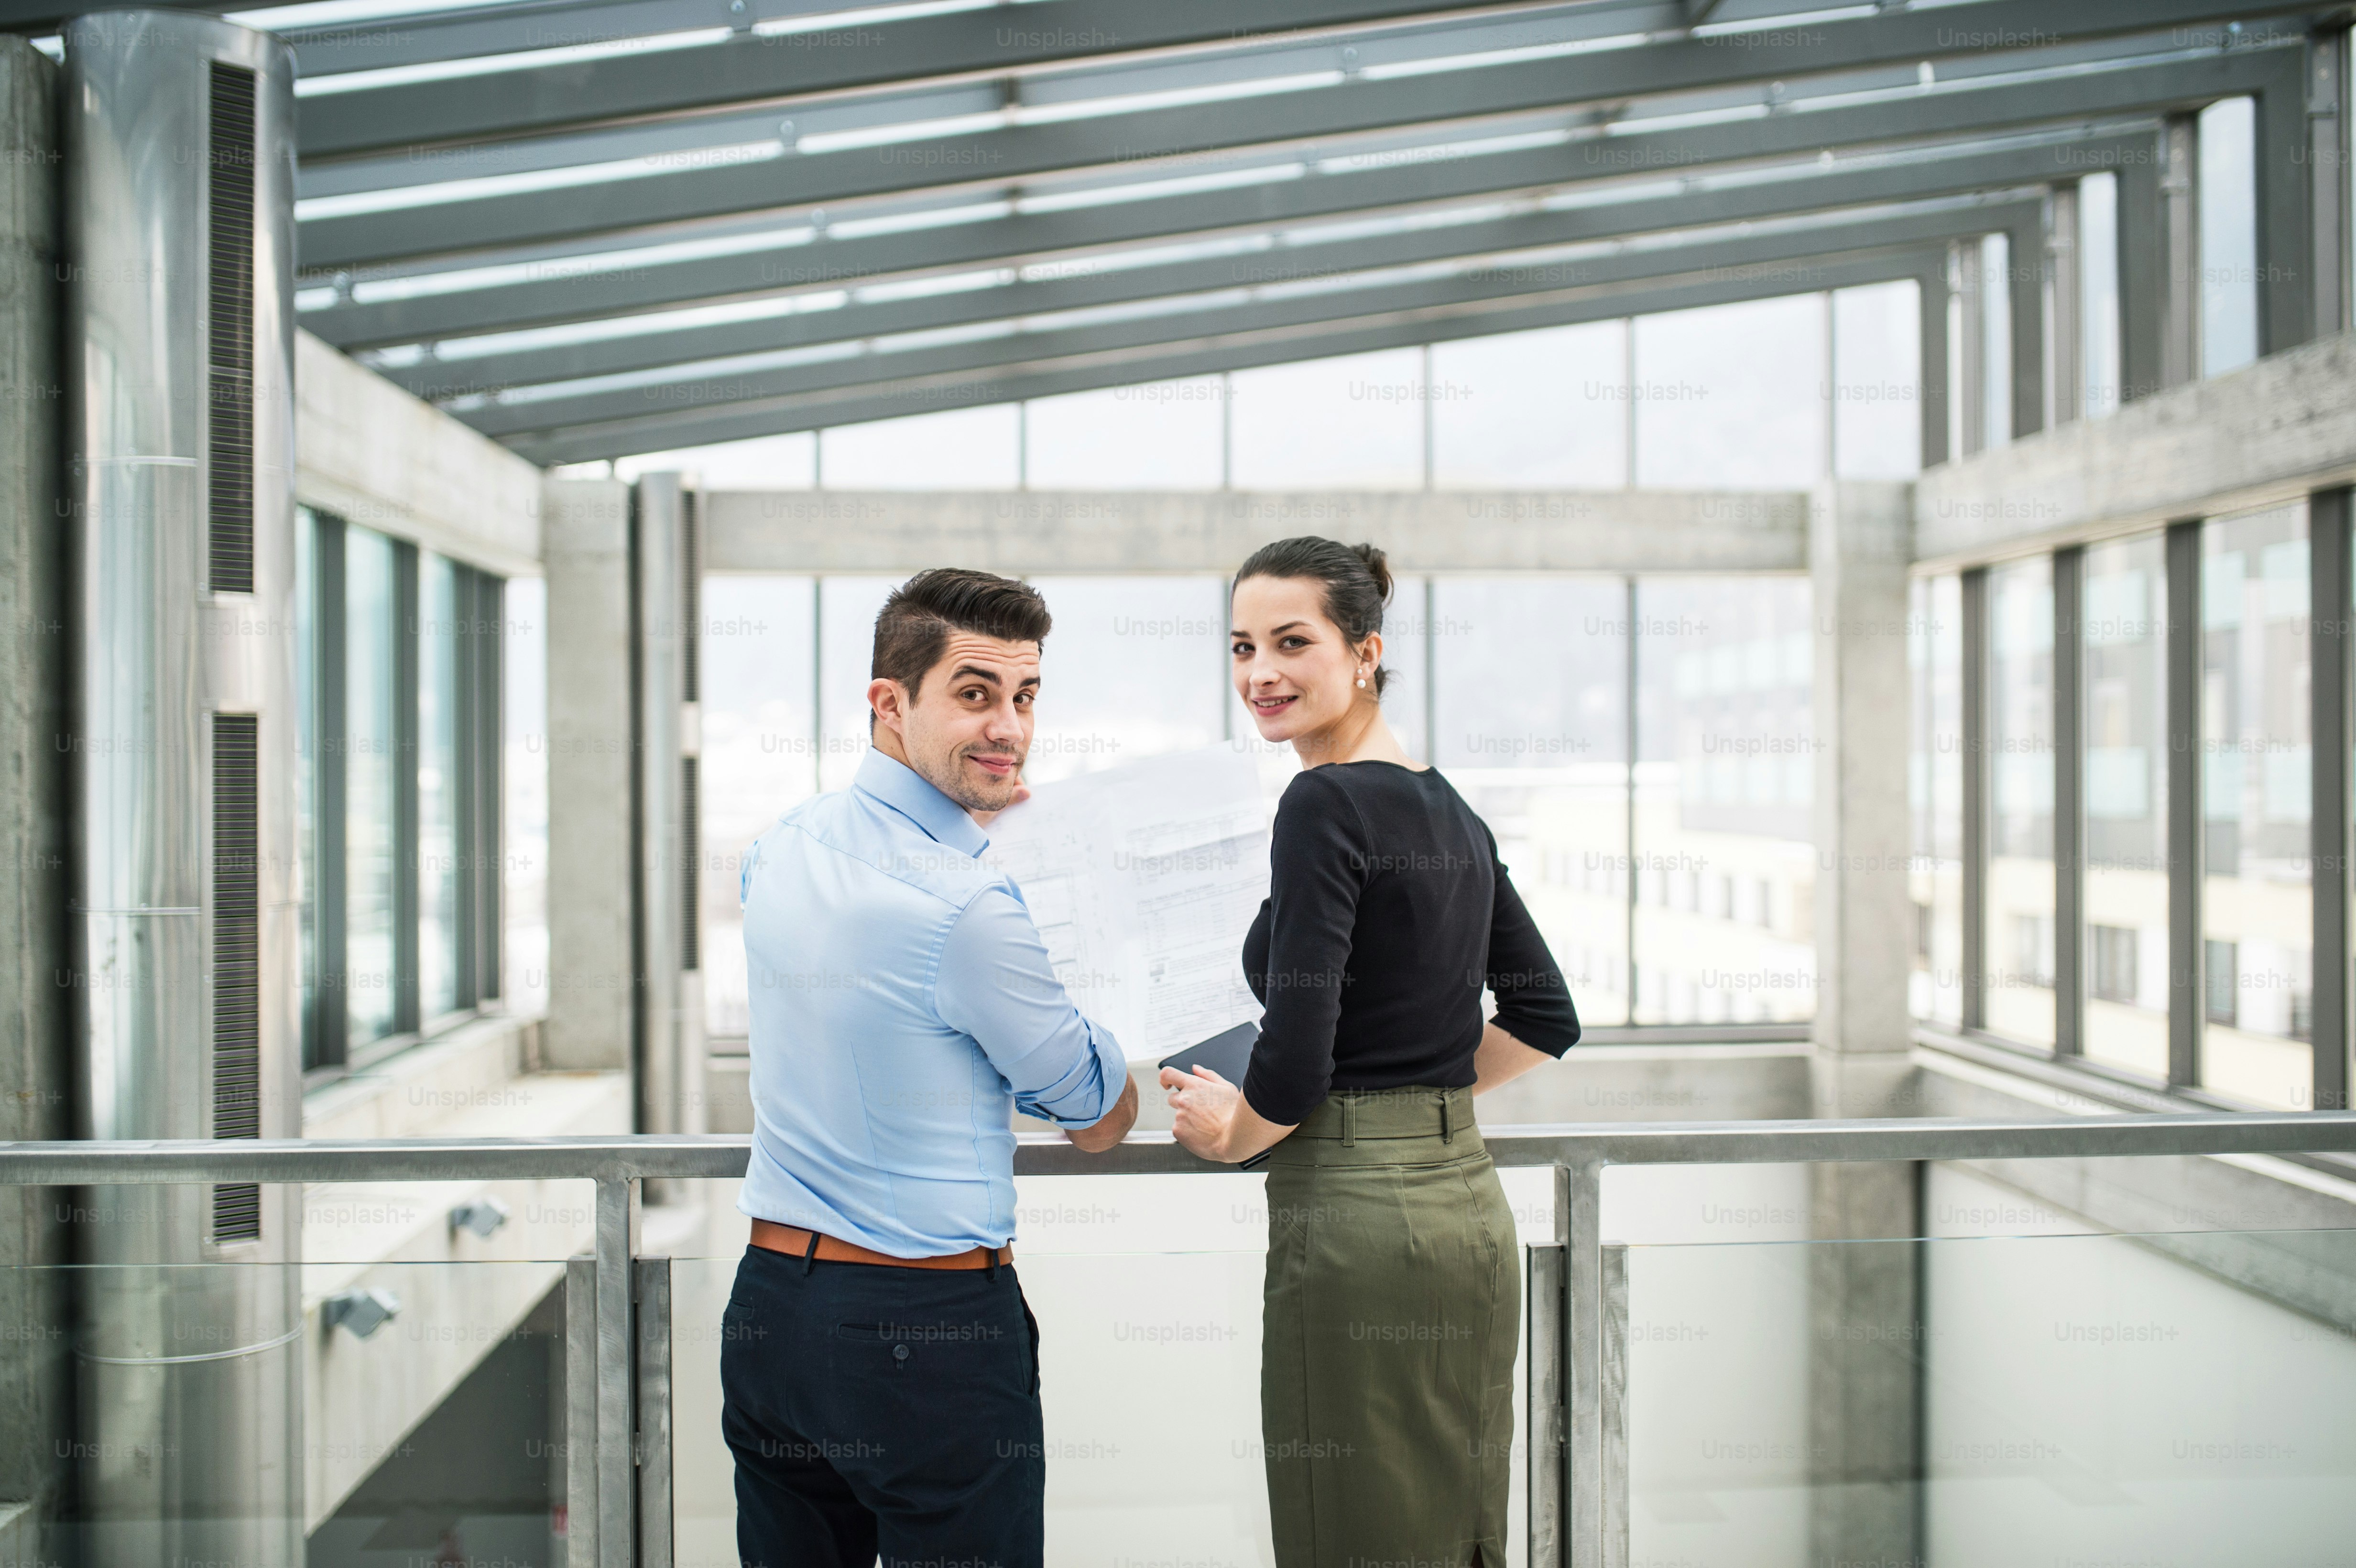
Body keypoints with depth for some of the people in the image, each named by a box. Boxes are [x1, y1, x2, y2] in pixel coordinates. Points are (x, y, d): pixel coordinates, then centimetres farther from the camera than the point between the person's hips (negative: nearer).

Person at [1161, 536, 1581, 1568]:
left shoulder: (1325, 803, -13)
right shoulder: (1451, 810, 12)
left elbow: (1295, 1054, -19)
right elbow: (1545, 1018, 20)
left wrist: (1228, 1131, 0)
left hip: (1360, 1221, -9)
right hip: (1467, 1205, 9)